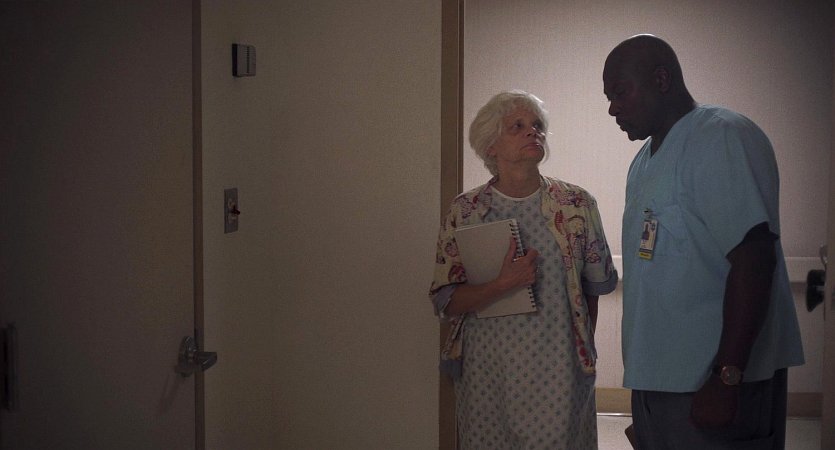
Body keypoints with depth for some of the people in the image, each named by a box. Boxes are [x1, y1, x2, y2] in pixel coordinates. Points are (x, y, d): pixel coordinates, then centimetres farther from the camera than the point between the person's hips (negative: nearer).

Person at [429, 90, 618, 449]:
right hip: (486, 372, 0)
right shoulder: (465, 211, -1)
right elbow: (445, 302, -4)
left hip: (558, 371, 0)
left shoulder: (576, 204, 0)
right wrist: (503, 284, -19)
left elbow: (595, 284, 9)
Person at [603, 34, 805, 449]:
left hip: (714, 383, -8)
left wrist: (727, 380, -24)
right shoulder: (645, 161, 17)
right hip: (658, 379, 8)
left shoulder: (722, 138, -12)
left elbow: (754, 259, -20)